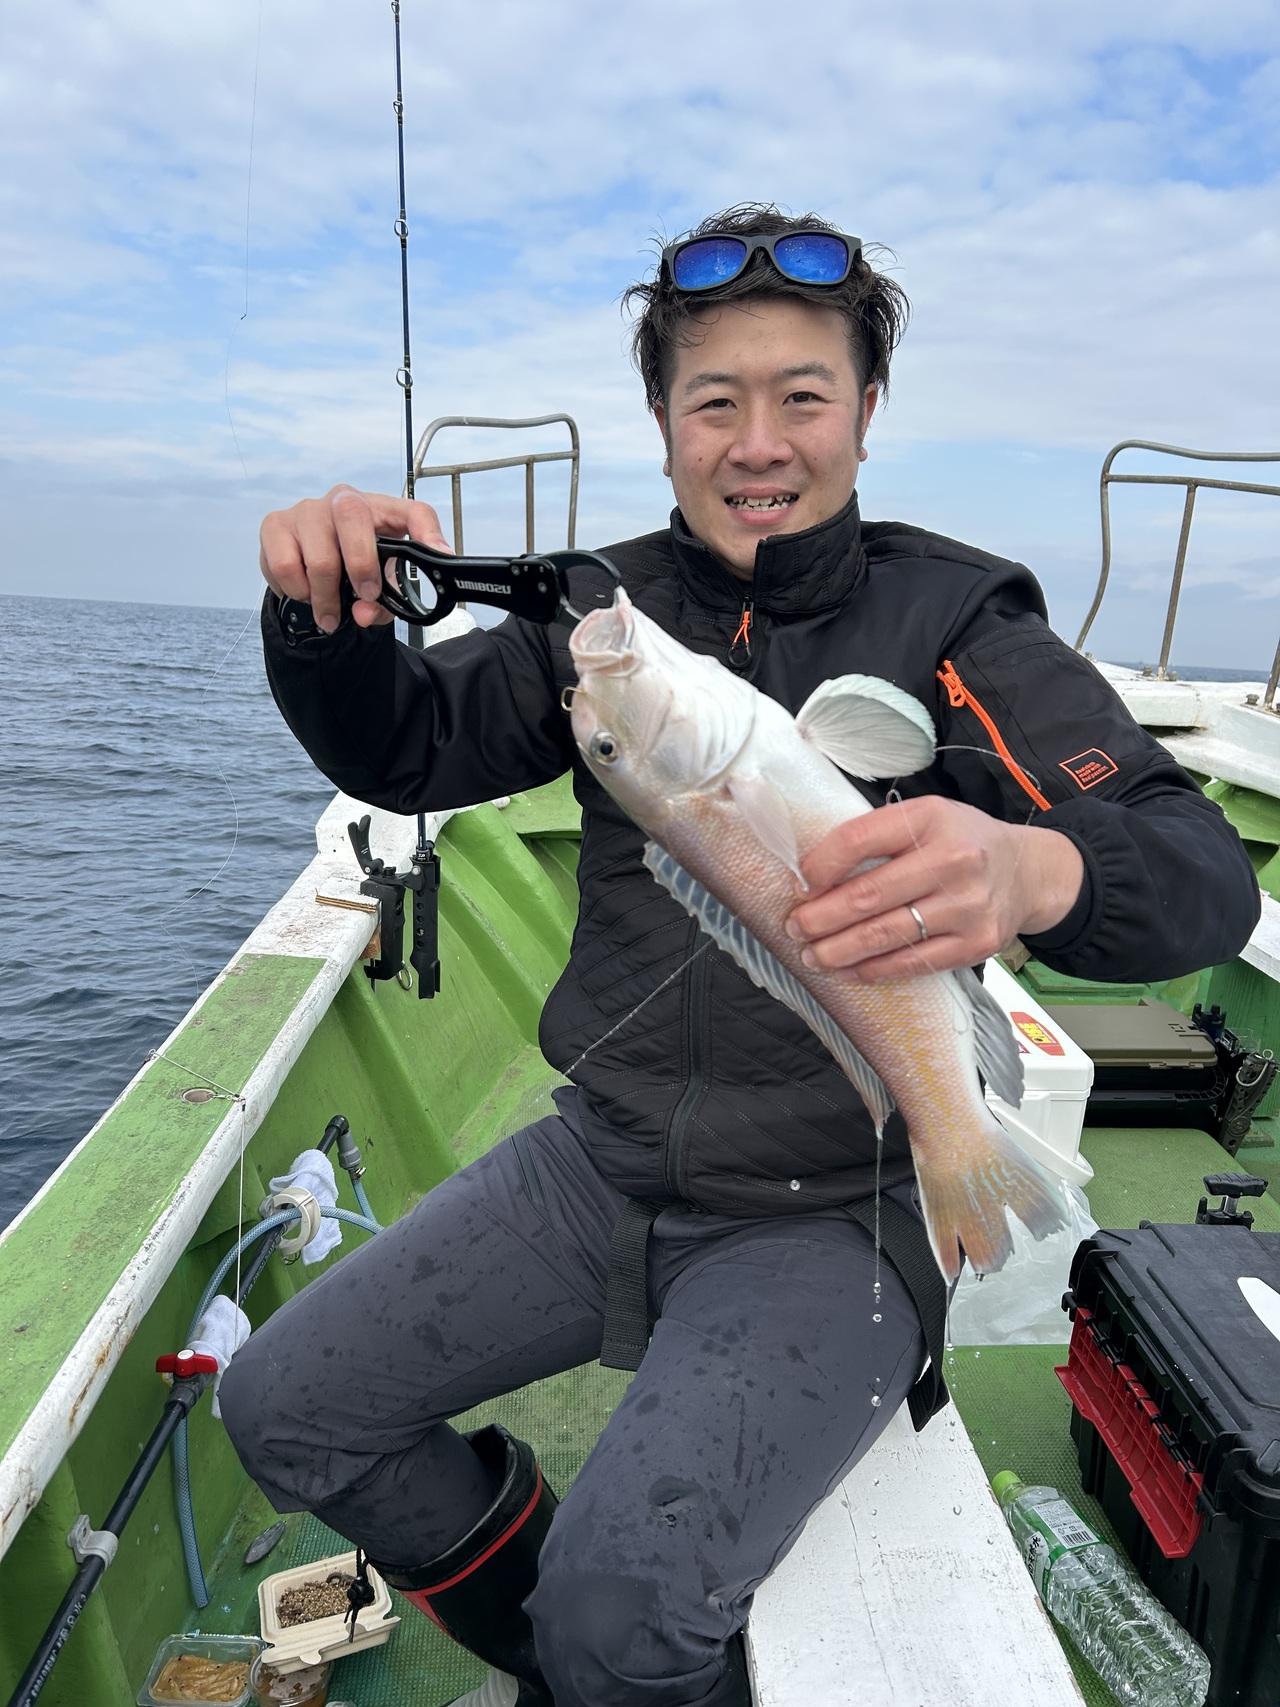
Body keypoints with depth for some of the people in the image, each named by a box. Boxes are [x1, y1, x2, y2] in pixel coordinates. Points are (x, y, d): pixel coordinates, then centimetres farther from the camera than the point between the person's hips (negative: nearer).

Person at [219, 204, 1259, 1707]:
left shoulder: (952, 622, -10)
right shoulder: (610, 606, 2)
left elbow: (1205, 874, -20)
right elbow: (400, 753, 2)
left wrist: (1034, 870, -44)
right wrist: (325, 616, -20)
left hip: (834, 1211, -4)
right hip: (604, 1158, 5)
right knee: (280, 1407, 4)